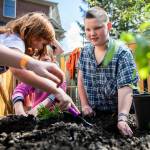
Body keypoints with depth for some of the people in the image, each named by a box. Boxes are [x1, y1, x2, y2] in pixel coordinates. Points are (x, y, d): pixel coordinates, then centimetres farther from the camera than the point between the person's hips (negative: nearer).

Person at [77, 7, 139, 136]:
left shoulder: (122, 53, -14)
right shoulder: (85, 52, 1)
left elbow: (125, 88, -21)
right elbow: (81, 79, 8)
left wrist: (122, 118, -33)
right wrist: (85, 105, 0)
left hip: (116, 114, -3)